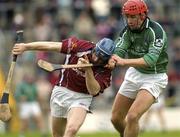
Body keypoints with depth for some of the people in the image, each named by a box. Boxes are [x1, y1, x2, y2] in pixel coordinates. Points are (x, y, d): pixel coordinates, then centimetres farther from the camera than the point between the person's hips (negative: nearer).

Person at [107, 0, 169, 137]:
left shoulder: (156, 31, -24)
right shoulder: (128, 30, -7)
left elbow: (151, 60, -36)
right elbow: (119, 51, -21)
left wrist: (124, 62, -48)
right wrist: (113, 60, -46)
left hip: (154, 78, -7)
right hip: (134, 74, 7)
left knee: (132, 116, -23)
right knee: (116, 118, 9)